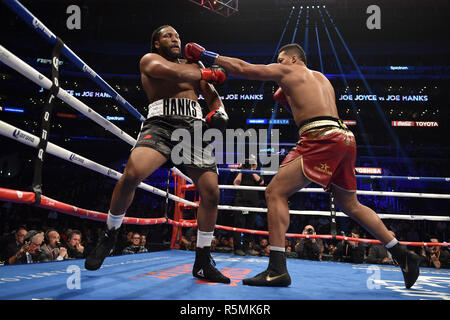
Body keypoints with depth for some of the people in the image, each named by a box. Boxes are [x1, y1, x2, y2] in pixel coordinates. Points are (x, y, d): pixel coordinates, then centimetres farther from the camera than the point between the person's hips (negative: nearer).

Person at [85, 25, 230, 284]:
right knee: (132, 173, -29)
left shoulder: (194, 68, 29)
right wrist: (207, 74, 5)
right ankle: (109, 236, -5)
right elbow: (171, 72, -6)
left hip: (194, 127, 4)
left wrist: (220, 113, 0)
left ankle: (203, 263, 6)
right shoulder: (149, 59, 16)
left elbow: (214, 98, 24)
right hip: (161, 124, -4)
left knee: (211, 192, -7)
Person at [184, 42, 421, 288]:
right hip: (345, 138, 9)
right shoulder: (322, 79, 30)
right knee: (350, 205, 21)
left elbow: (242, 68, 8)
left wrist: (205, 55, 16)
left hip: (322, 139, -8)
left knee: (275, 193, -7)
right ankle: (403, 256, 25)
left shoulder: (288, 70, 9)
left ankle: (277, 269, -15)